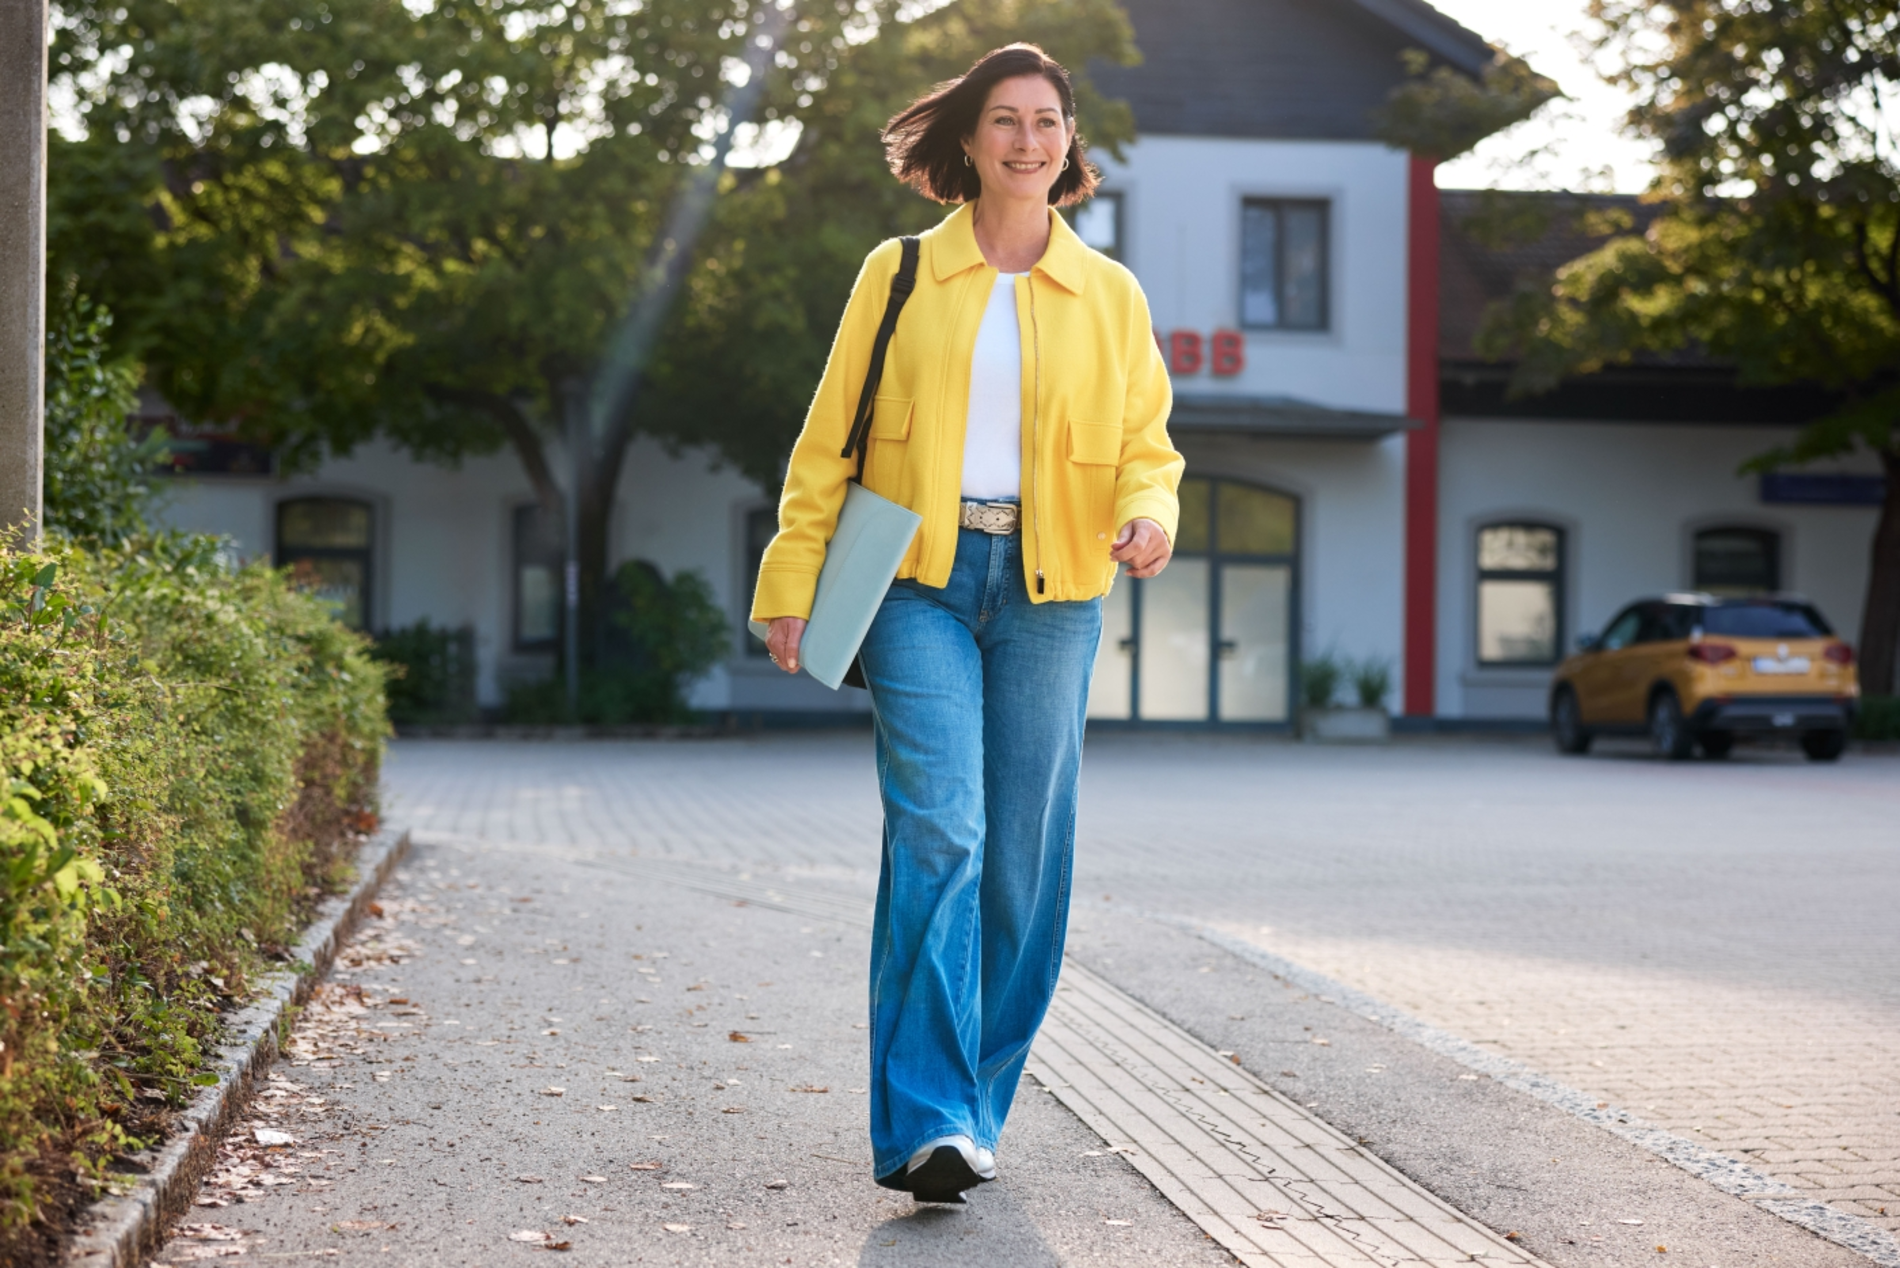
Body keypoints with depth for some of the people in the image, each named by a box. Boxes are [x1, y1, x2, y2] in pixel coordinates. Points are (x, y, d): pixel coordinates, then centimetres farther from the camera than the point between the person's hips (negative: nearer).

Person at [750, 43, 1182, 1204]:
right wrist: (793, 579, 2)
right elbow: (829, 438, 8)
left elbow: (1145, 442, 13)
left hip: (1050, 594, 2)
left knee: (1024, 861, 3)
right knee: (938, 833, -16)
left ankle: (975, 1109, 17)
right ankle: (927, 1122, -17)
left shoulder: (1110, 295, 11)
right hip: (919, 583, -2)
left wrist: (1151, 513, -9)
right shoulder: (898, 277, 7)